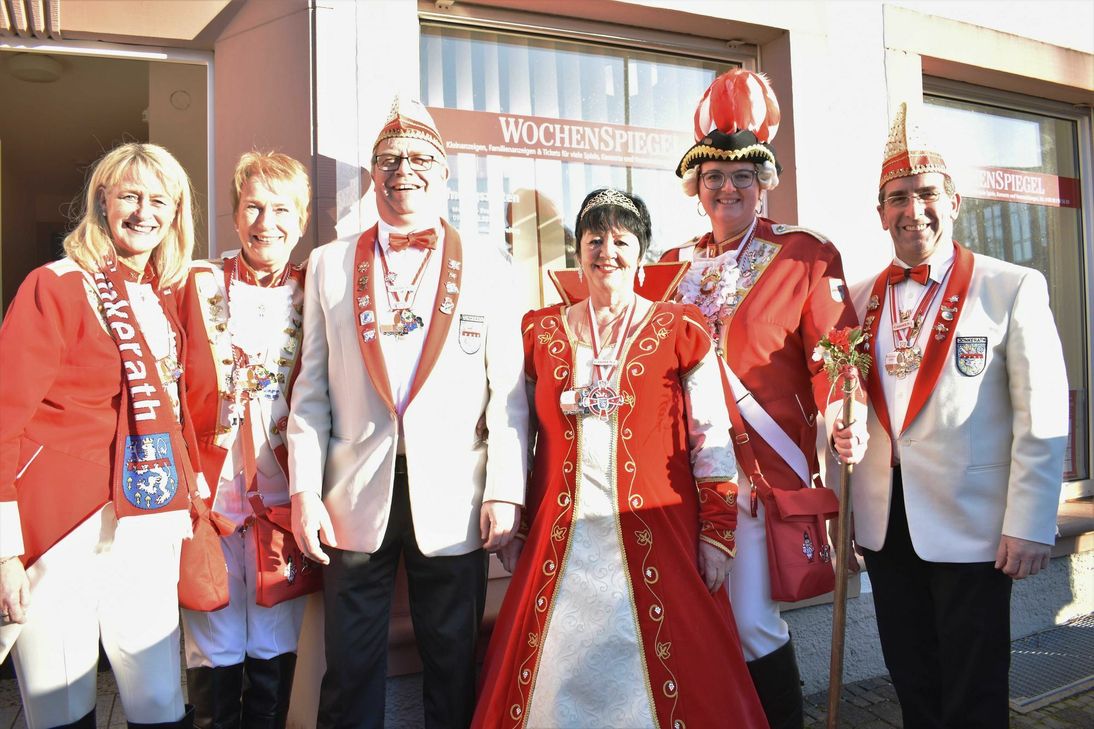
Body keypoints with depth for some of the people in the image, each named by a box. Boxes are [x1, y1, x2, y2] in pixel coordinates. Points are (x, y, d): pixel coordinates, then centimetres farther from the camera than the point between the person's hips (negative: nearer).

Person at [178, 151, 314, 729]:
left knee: (275, 649, 10)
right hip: (209, 491, 0)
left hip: (283, 493, 1)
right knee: (215, 649, 9)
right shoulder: (201, 284, 3)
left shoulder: (313, 293, 5)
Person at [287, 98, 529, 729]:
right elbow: (311, 390, 5)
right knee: (351, 672, 12)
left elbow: (509, 390, -1)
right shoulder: (330, 265, 7)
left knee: (453, 668, 13)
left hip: (453, 502, -1)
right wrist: (304, 492, 0)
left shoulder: (488, 267, 3)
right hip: (355, 499, 1)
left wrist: (505, 491, -7)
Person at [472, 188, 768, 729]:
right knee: (559, 677, 9)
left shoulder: (680, 331, 2)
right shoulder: (541, 333, 8)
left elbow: (711, 440, 1)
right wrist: (512, 529, 10)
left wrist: (718, 532, -4)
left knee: (660, 678, 5)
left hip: (657, 537, -2)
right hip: (561, 543, 2)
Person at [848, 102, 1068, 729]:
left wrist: (1029, 527, -12)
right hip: (885, 527, 4)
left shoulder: (1014, 289, -5)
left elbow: (1042, 418, -9)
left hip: (970, 529, -4)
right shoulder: (863, 300, 7)